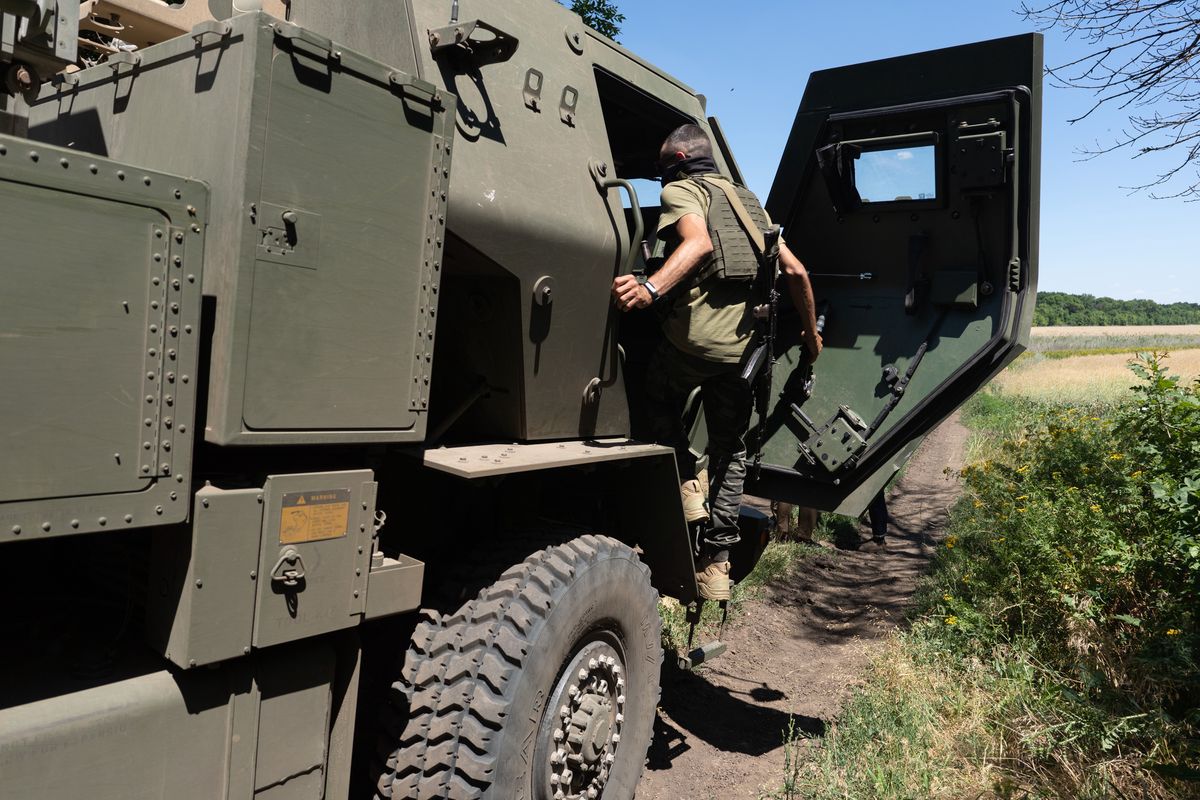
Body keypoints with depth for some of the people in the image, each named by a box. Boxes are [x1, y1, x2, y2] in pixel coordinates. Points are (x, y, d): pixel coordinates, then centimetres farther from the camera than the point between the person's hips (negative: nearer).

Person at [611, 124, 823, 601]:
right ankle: (716, 565, 14)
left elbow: (699, 242, -20)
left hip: (693, 334, -5)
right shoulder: (748, 202, 24)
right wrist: (810, 329, 30)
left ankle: (688, 481, 6)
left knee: (660, 401, 25)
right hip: (742, 346, 6)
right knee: (729, 451, 14)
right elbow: (795, 270, 20)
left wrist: (650, 290, -35)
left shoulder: (680, 190, 4)